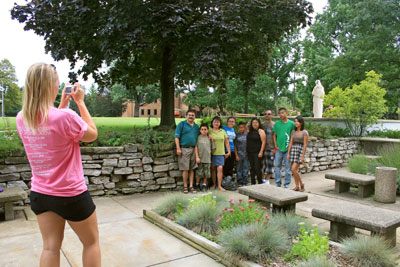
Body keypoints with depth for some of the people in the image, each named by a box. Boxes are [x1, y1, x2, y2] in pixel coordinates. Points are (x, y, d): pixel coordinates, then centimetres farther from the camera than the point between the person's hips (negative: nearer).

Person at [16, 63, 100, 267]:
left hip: (40, 193, 6)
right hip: (71, 194, -6)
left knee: (50, 247, 16)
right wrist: (80, 102, -5)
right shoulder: (65, 117, -25)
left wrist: (61, 106, 14)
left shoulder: (21, 119, -3)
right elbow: (92, 135, -8)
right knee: (91, 242, 15)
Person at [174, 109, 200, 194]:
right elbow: (176, 136, -3)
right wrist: (178, 148, -11)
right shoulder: (182, 124, 1)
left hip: (193, 149, 5)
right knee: (185, 169, -3)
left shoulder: (196, 127, 16)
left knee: (192, 169, 6)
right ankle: (185, 186, 7)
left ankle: (191, 186, 13)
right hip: (184, 149, -4)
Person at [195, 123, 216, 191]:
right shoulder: (198, 137, -1)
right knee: (199, 172, 2)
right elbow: (196, 147, -4)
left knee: (206, 173, 7)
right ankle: (197, 184, 20)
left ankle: (204, 185, 21)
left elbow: (213, 149, 12)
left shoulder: (210, 138, 6)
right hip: (200, 159, -2)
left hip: (207, 159, 3)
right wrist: (197, 157, -9)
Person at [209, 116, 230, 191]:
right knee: (213, 169, 5)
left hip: (221, 153, 1)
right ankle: (214, 184, 18)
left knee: (220, 168, -8)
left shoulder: (223, 131, 11)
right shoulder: (209, 131, 1)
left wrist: (229, 151, 9)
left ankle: (219, 185, -2)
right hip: (212, 153, -1)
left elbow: (227, 142, 12)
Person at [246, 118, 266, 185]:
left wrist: (261, 152, -15)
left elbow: (263, 142, -8)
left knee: (257, 168, -8)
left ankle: (260, 183, 2)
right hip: (250, 152, 6)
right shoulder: (250, 131, 13)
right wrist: (247, 151, 8)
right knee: (252, 168, 9)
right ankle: (253, 183, 18)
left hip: (257, 153, -6)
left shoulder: (261, 131, -3)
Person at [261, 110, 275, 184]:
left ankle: (267, 180, 12)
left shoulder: (274, 125, 0)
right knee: (262, 164, 7)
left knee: (270, 165, 1)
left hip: (271, 148, -2)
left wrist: (275, 148, -10)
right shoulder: (262, 124, 9)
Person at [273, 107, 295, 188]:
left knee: (288, 167, 4)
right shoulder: (277, 123, 6)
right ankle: (278, 184, 18)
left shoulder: (291, 123, 0)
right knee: (277, 166, 7)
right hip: (279, 149, 2)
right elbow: (274, 135, 10)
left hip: (288, 149, -2)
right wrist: (276, 146, 0)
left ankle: (287, 184, 14)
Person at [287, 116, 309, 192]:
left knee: (294, 169, -14)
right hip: (293, 149, 5)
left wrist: (302, 156, -11)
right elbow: (291, 143, 10)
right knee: (295, 170, 6)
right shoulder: (293, 132, 11)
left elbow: (305, 145, -7)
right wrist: (288, 153, 4)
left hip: (300, 150, -5)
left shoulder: (305, 132, -4)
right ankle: (297, 186, 16)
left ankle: (301, 183, 6)